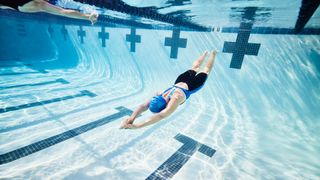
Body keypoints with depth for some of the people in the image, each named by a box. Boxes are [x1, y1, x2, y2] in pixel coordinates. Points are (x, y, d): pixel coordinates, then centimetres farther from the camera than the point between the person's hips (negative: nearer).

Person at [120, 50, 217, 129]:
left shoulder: (176, 99, -48)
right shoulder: (159, 96, -31)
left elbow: (161, 115, -60)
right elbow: (143, 106, -34)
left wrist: (137, 125, -65)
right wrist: (132, 117, -53)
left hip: (191, 86, -4)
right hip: (180, 82, 4)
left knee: (206, 70, 24)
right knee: (195, 68, 32)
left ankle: (213, 54, 49)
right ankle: (205, 53, 58)